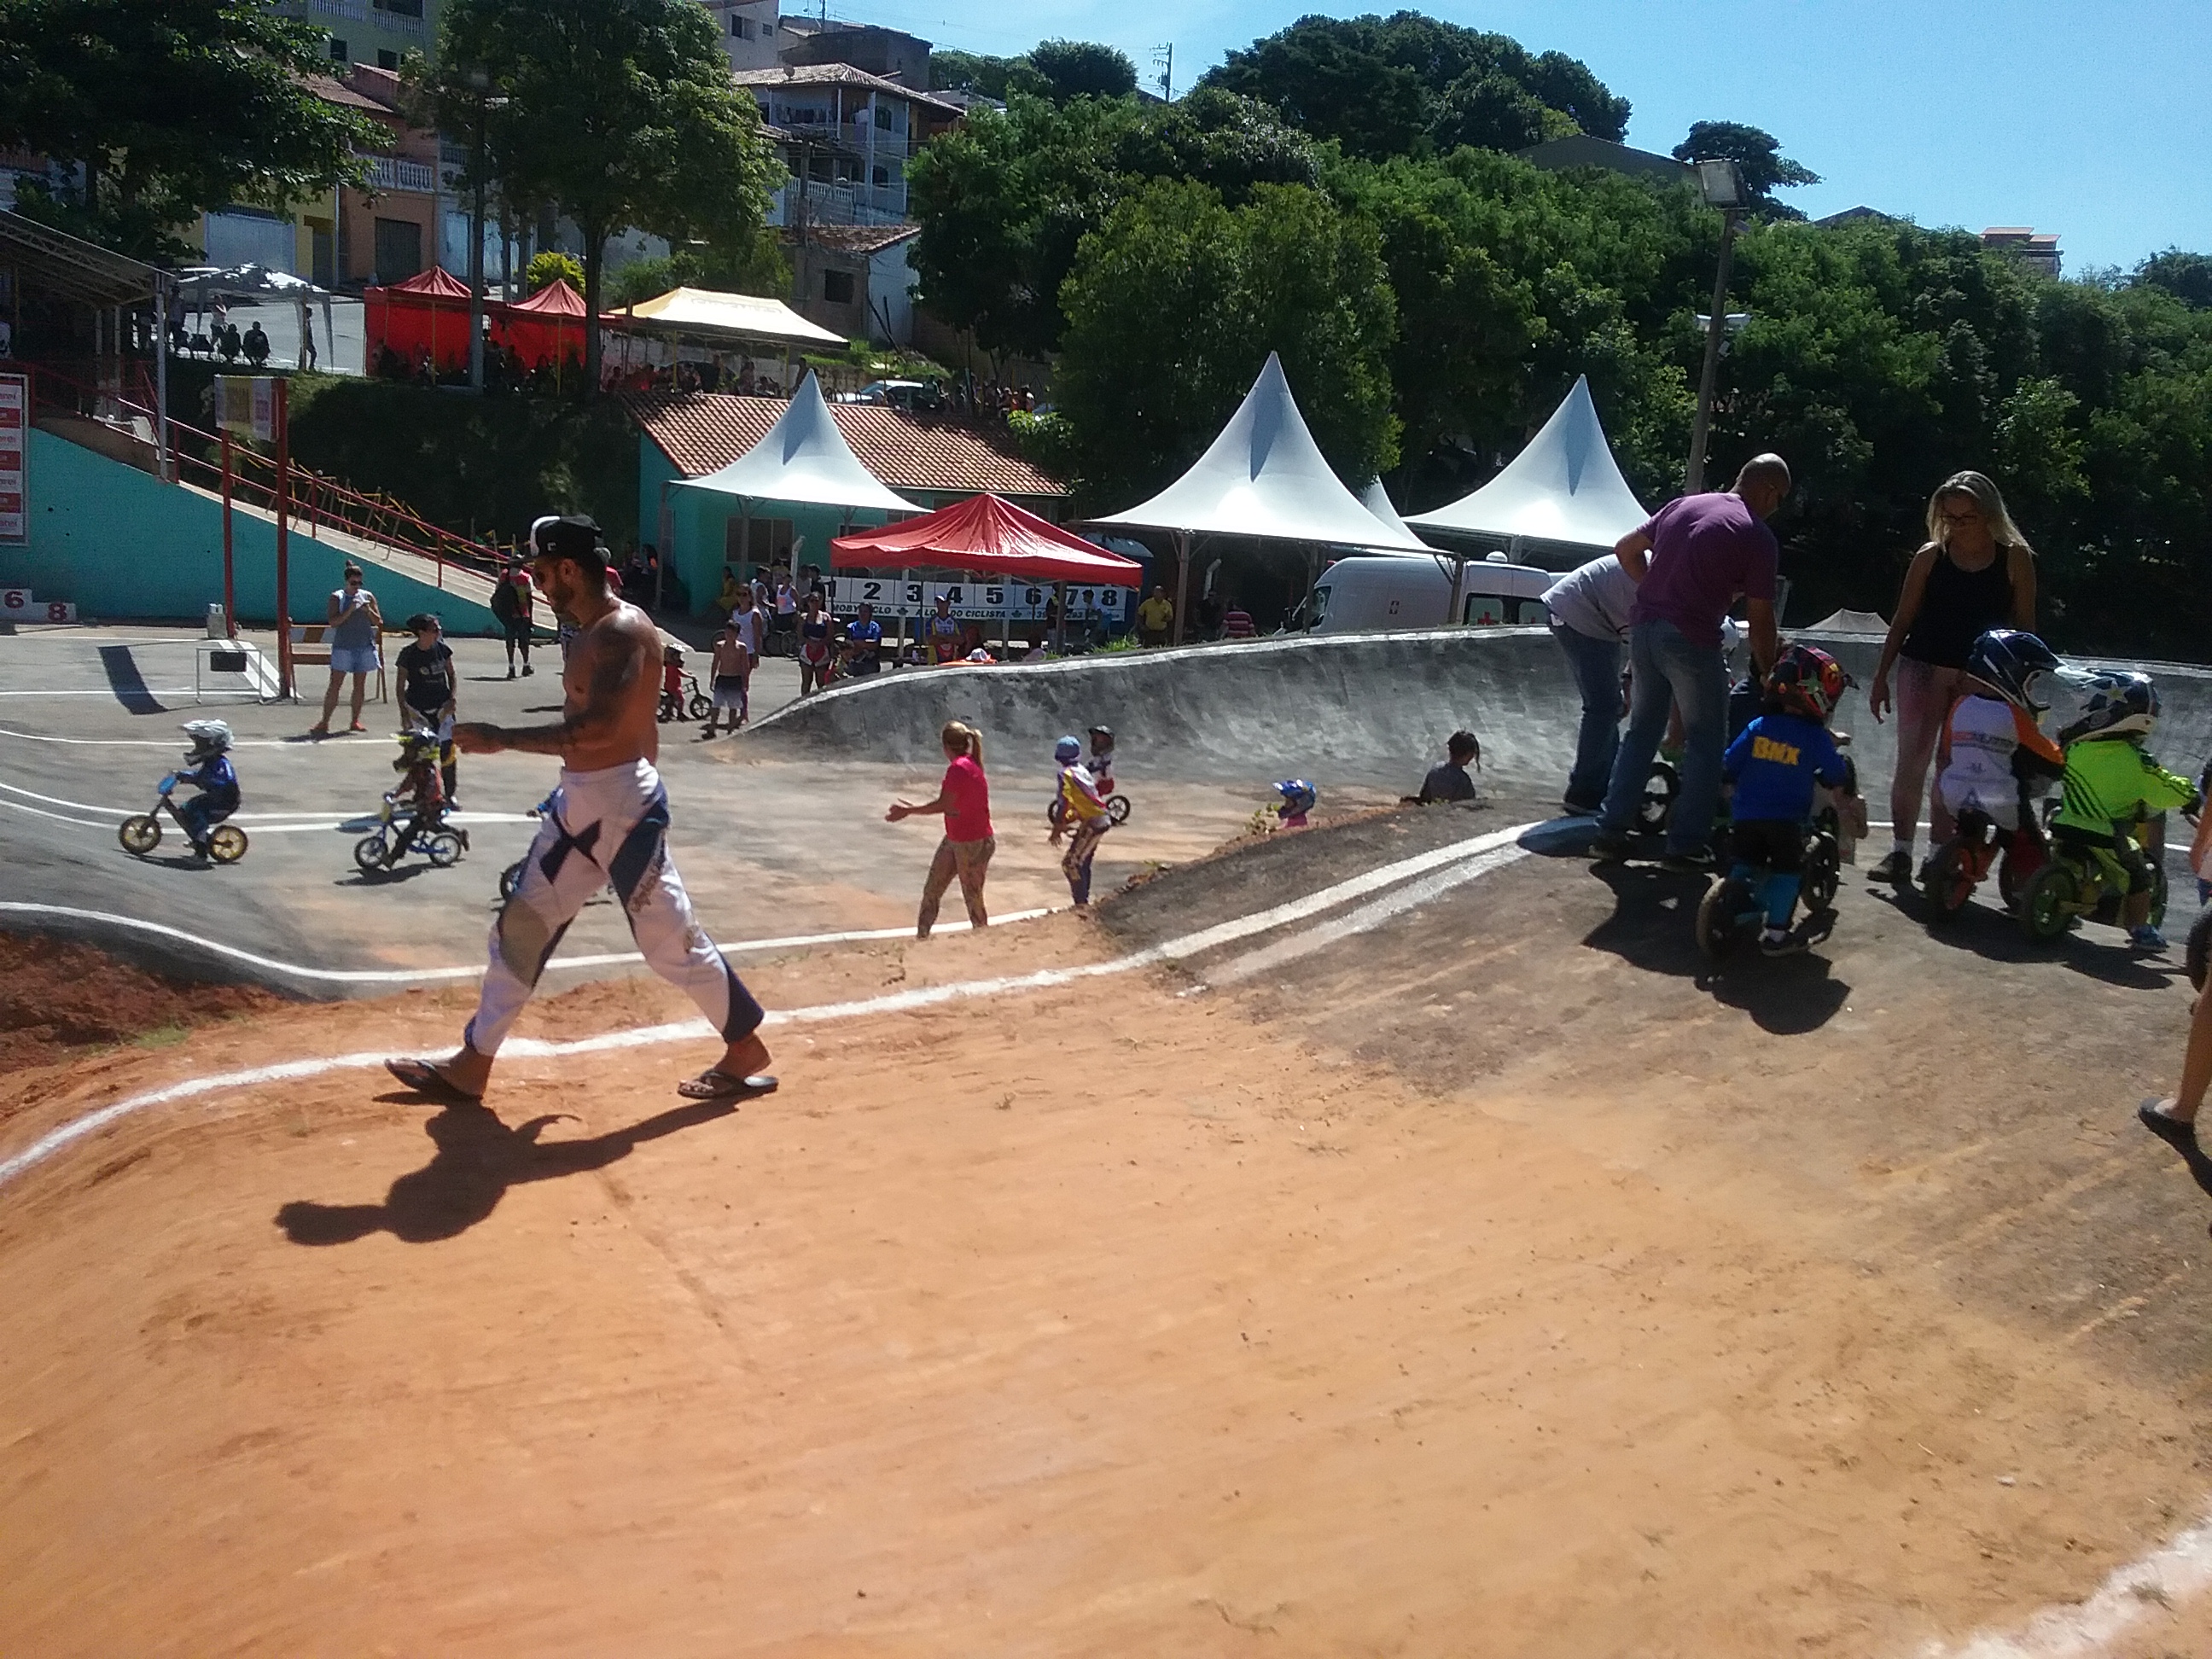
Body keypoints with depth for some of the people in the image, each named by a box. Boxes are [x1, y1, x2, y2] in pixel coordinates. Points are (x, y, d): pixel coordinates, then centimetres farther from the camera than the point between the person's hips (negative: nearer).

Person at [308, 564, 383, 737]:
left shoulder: (368, 597, 8)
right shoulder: (337, 597, -1)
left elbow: (378, 622, 8)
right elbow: (333, 622, -11)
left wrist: (369, 610, -11)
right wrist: (350, 610, -20)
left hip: (364, 647, 3)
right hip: (343, 647, -3)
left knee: (360, 685, 7)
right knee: (335, 685, -5)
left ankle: (355, 721, 15)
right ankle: (324, 722, -3)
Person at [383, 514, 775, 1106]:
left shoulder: (623, 631, -18)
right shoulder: (594, 633, 13)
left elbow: (599, 728, -29)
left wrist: (501, 738, -25)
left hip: (621, 803, -10)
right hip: (577, 803, 10)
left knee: (670, 941, 0)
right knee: (520, 926, 11)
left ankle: (746, 1053, 16)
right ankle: (471, 1067, 20)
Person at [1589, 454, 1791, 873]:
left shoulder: (1680, 505, 13)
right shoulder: (1758, 538, -4)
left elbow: (1625, 550, 20)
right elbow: (1760, 620, -1)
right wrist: (1767, 675, 10)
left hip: (1643, 629, 6)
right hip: (1691, 639, -6)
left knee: (1642, 731, 17)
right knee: (1705, 741, 7)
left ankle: (1611, 831, 16)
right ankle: (1686, 844, 6)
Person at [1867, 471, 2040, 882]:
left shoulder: (2015, 559, -1)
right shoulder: (1931, 556, 1)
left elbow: (2025, 625, 3)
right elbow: (1903, 619, 6)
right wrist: (1881, 676, 5)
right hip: (1924, 667, 1)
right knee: (1911, 761, -4)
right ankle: (1901, 852, 1)